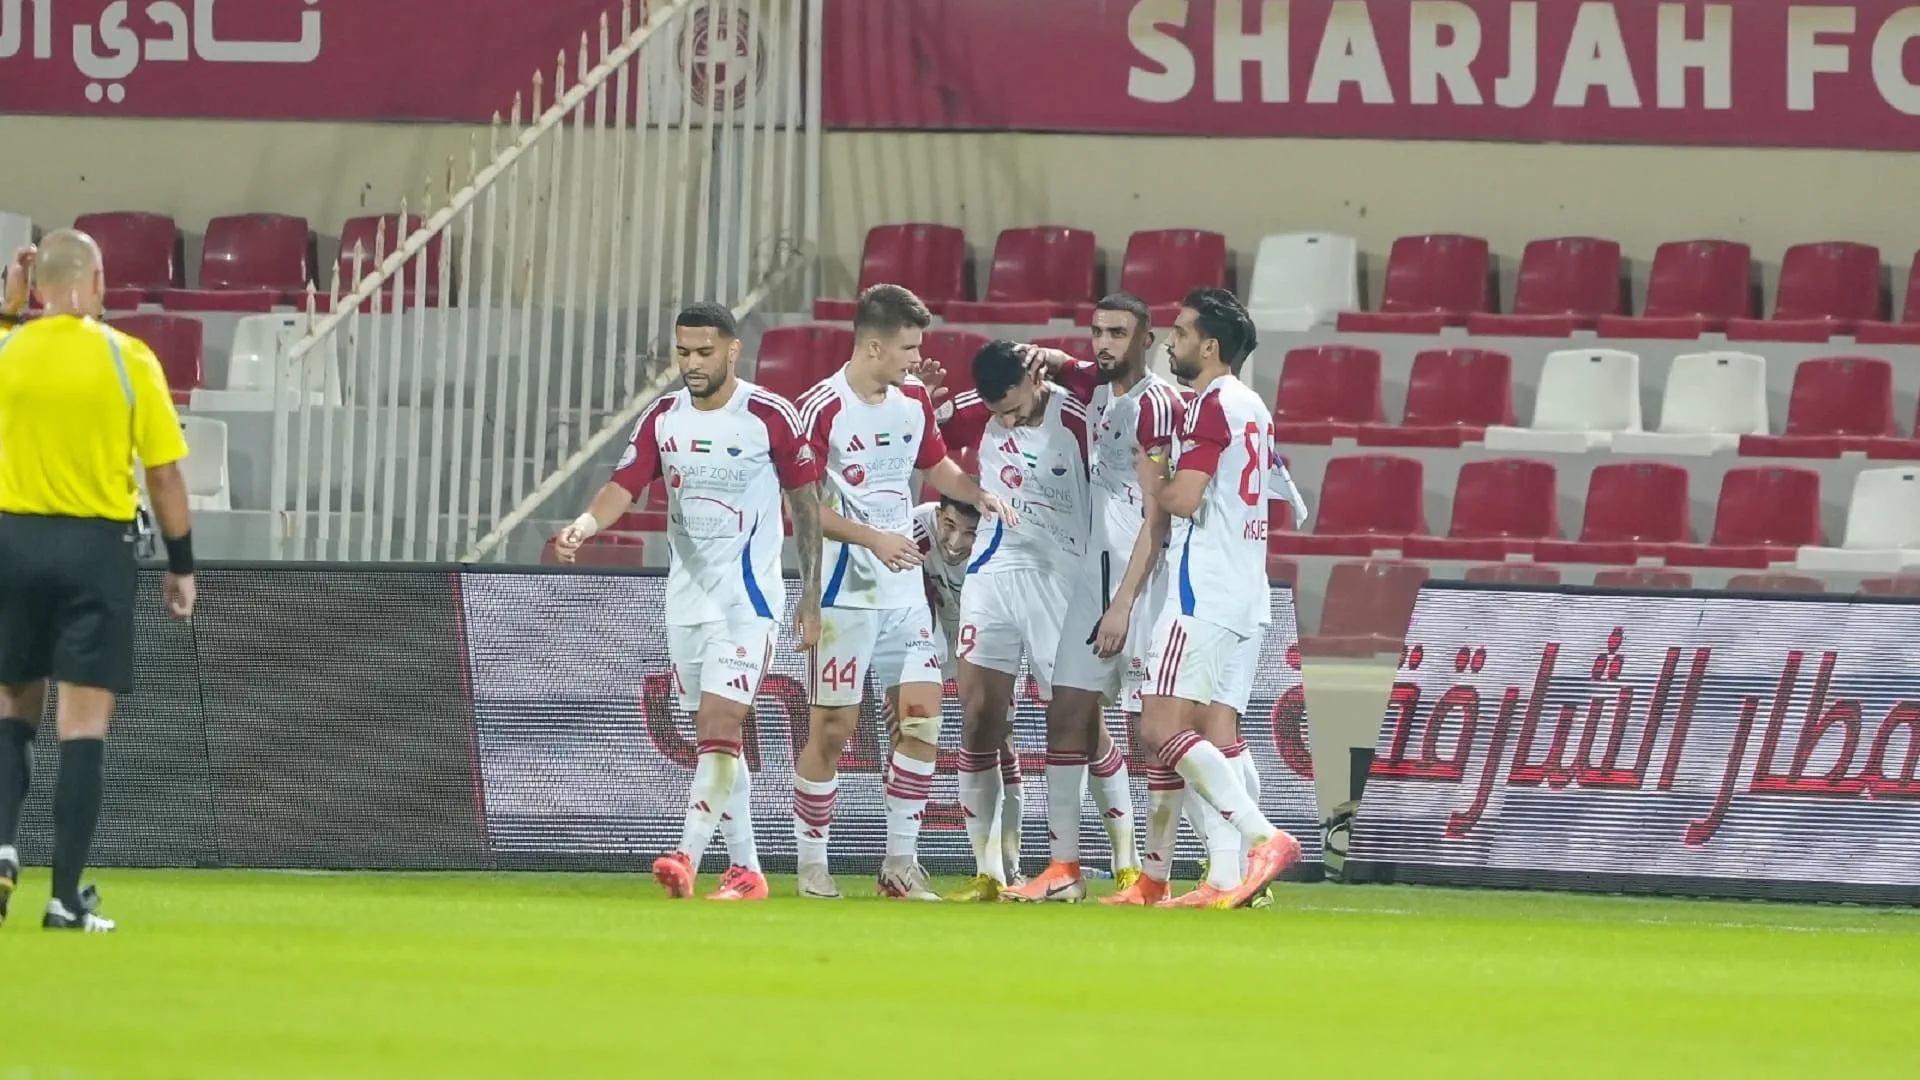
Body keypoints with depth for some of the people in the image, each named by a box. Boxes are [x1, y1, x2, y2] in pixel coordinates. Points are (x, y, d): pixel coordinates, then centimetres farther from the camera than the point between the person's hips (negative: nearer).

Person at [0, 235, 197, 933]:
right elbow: (165, 473, -5)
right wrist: (181, 566, 6)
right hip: (98, 546, -2)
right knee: (83, 723, -2)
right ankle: (67, 896, -4)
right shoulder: (128, 359, -7)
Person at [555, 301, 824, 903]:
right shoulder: (663, 418, 5)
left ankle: (687, 858, -25)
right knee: (714, 738, 9)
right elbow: (625, 485, -1)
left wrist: (811, 599, -2)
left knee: (721, 728, -17)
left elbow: (806, 505, -2)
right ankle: (746, 870, 16)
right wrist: (584, 525, -24)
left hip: (748, 594, -6)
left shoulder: (771, 415, -8)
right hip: (686, 597, 6)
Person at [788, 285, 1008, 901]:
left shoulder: (914, 399, 8)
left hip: (905, 590, 6)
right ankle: (811, 863, 9)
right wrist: (872, 537, -22)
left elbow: (936, 467, 25)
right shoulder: (821, 408, -13)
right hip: (844, 591, -6)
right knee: (832, 728, -2)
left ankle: (900, 861, 6)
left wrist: (977, 496, 6)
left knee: (922, 716, -2)